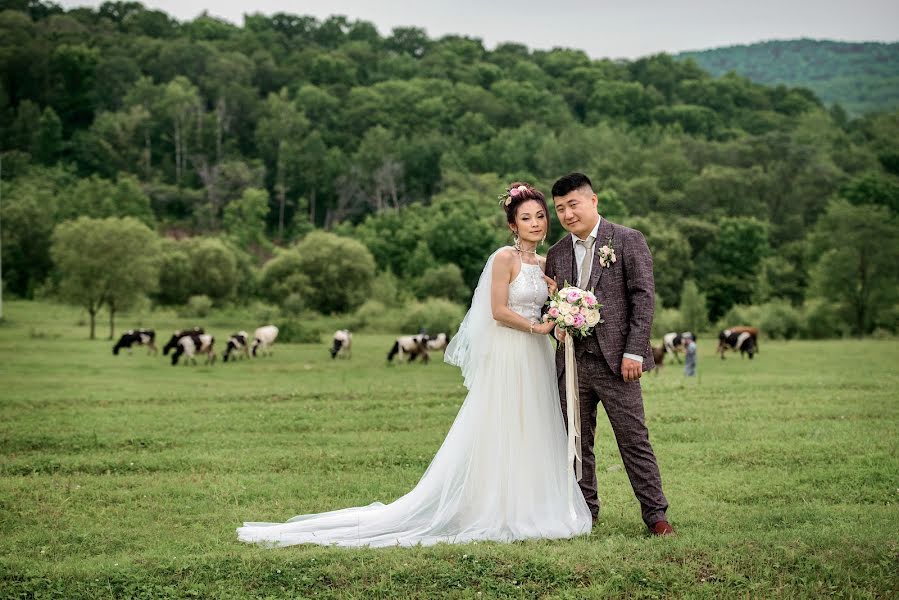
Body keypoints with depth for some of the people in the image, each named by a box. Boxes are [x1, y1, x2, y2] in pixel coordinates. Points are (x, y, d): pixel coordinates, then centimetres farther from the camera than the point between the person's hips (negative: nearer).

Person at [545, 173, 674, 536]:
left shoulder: (628, 241, 0)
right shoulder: (556, 254, 13)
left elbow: (644, 297, -5)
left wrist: (634, 352, -12)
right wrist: (556, 325, -2)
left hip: (615, 360, -4)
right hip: (571, 364, 5)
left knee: (634, 439, -2)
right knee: (577, 443, 10)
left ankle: (655, 513, 6)